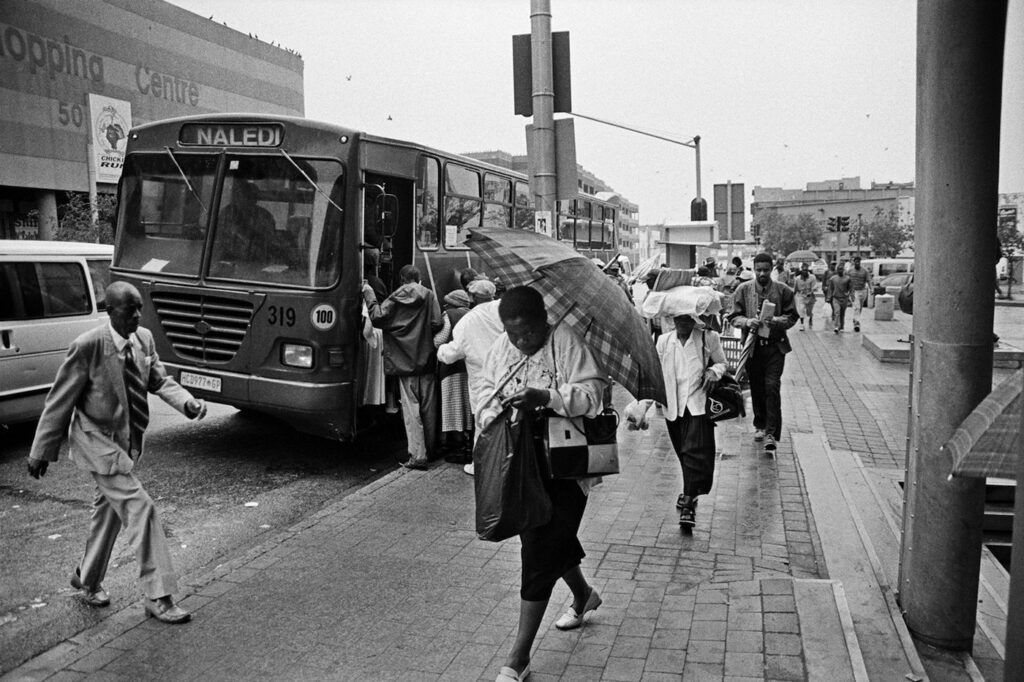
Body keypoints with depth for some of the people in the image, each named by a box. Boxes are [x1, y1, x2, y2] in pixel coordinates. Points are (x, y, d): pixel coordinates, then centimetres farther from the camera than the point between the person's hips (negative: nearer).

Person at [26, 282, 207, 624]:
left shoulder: (144, 339, -4)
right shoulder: (88, 346, -21)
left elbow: (159, 380, 5)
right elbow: (60, 400, -13)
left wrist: (187, 402, -16)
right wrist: (41, 451, -7)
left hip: (129, 440, 7)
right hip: (98, 441, -7)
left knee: (109, 507, 21)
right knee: (139, 507, -12)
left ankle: (87, 579, 44)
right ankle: (158, 597, -3)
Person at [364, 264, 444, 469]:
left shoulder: (396, 298, -4)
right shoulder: (429, 296, 0)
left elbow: (377, 318, -8)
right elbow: (437, 324, -5)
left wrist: (369, 296, 3)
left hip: (405, 361, -2)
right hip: (427, 360, 2)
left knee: (411, 408, -1)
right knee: (428, 407, 12)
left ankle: (418, 455, -5)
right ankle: (430, 450, 23)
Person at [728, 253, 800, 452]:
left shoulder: (783, 291, 0)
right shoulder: (743, 290, 2)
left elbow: (792, 316, 3)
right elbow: (734, 317, 3)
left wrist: (776, 321, -16)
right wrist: (747, 321, -18)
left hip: (775, 346, -2)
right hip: (752, 345, 2)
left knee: (772, 387, -10)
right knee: (756, 388, 11)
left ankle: (771, 433, -7)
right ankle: (760, 425, 29)